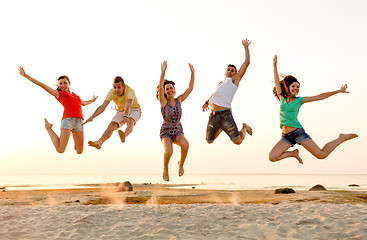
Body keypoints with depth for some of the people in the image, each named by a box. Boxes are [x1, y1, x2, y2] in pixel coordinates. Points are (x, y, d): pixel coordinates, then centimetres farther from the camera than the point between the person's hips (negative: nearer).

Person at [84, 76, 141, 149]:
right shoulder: (112, 92, -20)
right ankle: (99, 142, -30)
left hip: (134, 110, -5)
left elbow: (128, 105, -50)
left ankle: (124, 135, -66)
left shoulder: (130, 91, -32)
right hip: (121, 111, 5)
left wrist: (125, 117, -69)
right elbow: (102, 107, -28)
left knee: (130, 121, -37)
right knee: (112, 125, -20)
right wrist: (92, 117, -41)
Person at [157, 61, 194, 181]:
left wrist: (192, 72, -7)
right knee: (168, 151, -29)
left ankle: (181, 164, 0)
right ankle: (165, 168, 4)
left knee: (185, 145, -30)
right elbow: (160, 87, -21)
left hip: (178, 132, 3)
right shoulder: (163, 102, -5)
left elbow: (190, 88, 1)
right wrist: (163, 72, -32)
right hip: (166, 132, -2)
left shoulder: (179, 100, 5)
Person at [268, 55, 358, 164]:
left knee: (321, 154, -5)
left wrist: (338, 91, 3)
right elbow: (277, 81, 12)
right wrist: (275, 65, 11)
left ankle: (342, 138, 21)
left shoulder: (299, 100, 4)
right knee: (272, 157, -13)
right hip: (286, 136, 3)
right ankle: (293, 153, 13)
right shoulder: (282, 98, 10)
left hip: (298, 132, -3)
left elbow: (320, 97, 4)